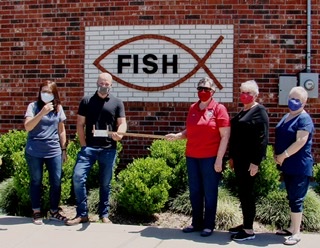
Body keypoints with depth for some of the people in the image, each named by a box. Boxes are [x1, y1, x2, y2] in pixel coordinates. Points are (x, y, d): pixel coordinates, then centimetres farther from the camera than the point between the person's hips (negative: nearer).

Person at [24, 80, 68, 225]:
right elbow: (27, 127, -15)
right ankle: (36, 212, 19)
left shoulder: (58, 108, 7)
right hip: (34, 152, -3)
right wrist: (42, 112, -25)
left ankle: (54, 211, 19)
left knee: (56, 182, 4)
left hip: (54, 151, 3)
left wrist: (63, 149, 12)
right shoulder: (33, 106, -3)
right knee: (36, 181, 7)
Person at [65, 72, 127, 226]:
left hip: (109, 149, 0)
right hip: (89, 147, 0)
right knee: (78, 177, -11)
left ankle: (104, 214, 21)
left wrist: (119, 134, -21)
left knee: (105, 183, 8)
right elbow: (80, 124, 7)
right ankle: (82, 214, 1)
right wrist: (83, 145, -2)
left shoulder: (117, 103, 7)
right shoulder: (86, 101, 7)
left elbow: (122, 123, 2)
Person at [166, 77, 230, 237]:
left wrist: (219, 159, -14)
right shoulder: (192, 108, 11)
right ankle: (197, 223, 25)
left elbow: (225, 136, -9)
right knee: (195, 191, 12)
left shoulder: (219, 109, -6)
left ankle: (209, 225, 16)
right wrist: (177, 136, 0)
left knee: (209, 192, 5)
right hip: (192, 157, 5)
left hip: (210, 158, -5)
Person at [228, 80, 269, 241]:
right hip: (239, 158, 8)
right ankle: (245, 224, 24)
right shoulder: (242, 112, 17)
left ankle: (249, 230, 4)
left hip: (250, 160, -8)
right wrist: (232, 157, 18)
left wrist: (256, 162, -20)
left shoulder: (260, 111, -9)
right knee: (242, 192, 13)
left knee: (247, 192, -4)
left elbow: (262, 138, -16)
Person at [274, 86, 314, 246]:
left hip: (299, 167, -9)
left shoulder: (304, 119, -14)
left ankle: (296, 233, 4)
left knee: (296, 199, -4)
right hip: (287, 166, 9)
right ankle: (292, 228, 26)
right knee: (292, 198, 16)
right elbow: (280, 139, 19)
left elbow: (300, 142, -23)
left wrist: (283, 155, -18)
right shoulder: (286, 117, 13)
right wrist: (276, 155, 4)